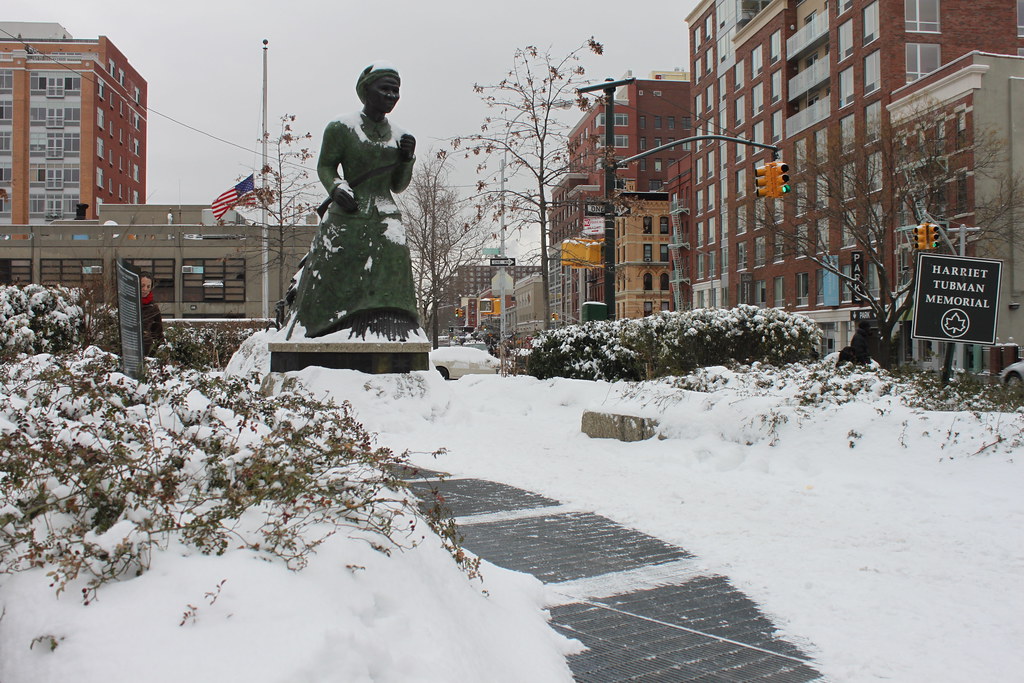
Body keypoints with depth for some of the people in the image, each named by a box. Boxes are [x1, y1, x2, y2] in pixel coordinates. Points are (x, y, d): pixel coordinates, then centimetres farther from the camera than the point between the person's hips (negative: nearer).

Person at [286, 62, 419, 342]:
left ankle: (391, 336, -13)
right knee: (331, 278, -6)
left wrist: (407, 159, 1)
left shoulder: (398, 136, 13)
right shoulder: (341, 128, 0)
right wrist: (336, 188, -12)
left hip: (385, 217, 4)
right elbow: (325, 166, 7)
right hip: (347, 216, -3)